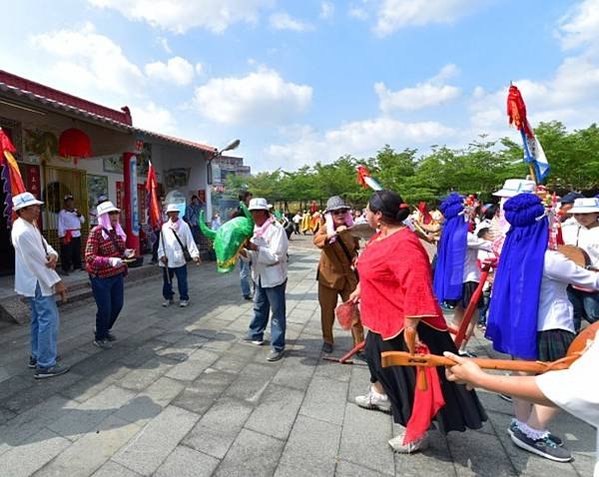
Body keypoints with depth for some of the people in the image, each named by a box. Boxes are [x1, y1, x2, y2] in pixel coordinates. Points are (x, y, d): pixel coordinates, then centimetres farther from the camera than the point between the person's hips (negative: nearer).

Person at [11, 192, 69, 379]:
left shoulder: (30, 226, 10)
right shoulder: (23, 232, -21)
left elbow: (44, 245, 7)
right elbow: (37, 260, -21)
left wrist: (53, 255, -19)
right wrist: (57, 282, -17)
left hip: (36, 283, 11)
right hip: (38, 284, -11)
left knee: (38, 319, 19)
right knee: (49, 320, -8)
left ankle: (36, 356, 33)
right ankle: (45, 365, -2)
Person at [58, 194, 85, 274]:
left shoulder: (76, 211, 15)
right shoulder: (62, 213, -5)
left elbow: (83, 221, 17)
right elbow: (60, 226, -9)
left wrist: (79, 215, -3)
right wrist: (62, 236, -15)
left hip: (77, 235, 6)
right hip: (67, 236, -6)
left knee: (77, 253, 13)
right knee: (67, 254, -5)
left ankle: (77, 267, 24)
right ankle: (65, 269, 2)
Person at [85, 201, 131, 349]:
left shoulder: (117, 230, 4)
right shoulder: (96, 232, -16)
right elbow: (89, 257, -21)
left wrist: (125, 253, -1)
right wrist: (110, 261, -33)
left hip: (118, 275, 7)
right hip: (101, 277, -7)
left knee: (118, 305, 14)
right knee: (105, 309, 2)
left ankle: (104, 330, 40)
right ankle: (99, 338, 27)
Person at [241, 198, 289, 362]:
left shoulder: (276, 229, -19)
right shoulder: (255, 229, 5)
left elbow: (276, 256, -26)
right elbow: (253, 255, 9)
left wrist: (254, 247, -29)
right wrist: (244, 252, -12)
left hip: (274, 278, -8)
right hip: (259, 276, 8)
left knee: (277, 312, 4)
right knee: (259, 308, 24)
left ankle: (278, 346, 15)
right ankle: (256, 334, 43)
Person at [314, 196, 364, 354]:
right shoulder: (326, 229, -11)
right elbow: (317, 241, -35)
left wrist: (356, 257, -5)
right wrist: (335, 233, -50)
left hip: (349, 275, 2)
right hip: (329, 275, -2)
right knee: (327, 310, 10)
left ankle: (359, 344, 17)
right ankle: (327, 340, 31)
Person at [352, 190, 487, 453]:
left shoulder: (403, 244, -30)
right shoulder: (381, 236, 3)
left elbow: (417, 287, -35)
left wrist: (410, 327, -32)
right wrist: (360, 289, 25)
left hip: (404, 323, -11)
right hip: (384, 318, 11)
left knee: (411, 375, 7)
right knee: (377, 355, 29)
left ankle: (417, 434, 29)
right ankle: (379, 395, 57)